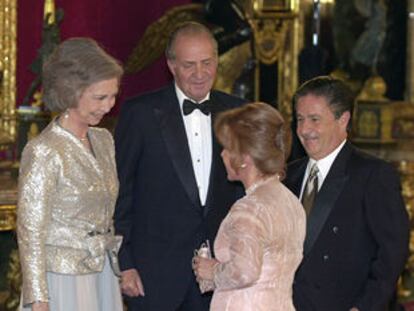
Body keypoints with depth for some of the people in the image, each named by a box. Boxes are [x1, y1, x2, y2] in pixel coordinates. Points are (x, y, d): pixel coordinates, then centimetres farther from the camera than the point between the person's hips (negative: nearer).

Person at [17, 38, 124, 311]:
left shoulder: (103, 140, 8)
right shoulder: (44, 152, -14)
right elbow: (31, 232, -13)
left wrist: (118, 265, 12)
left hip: (102, 277, 7)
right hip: (63, 278, -7)